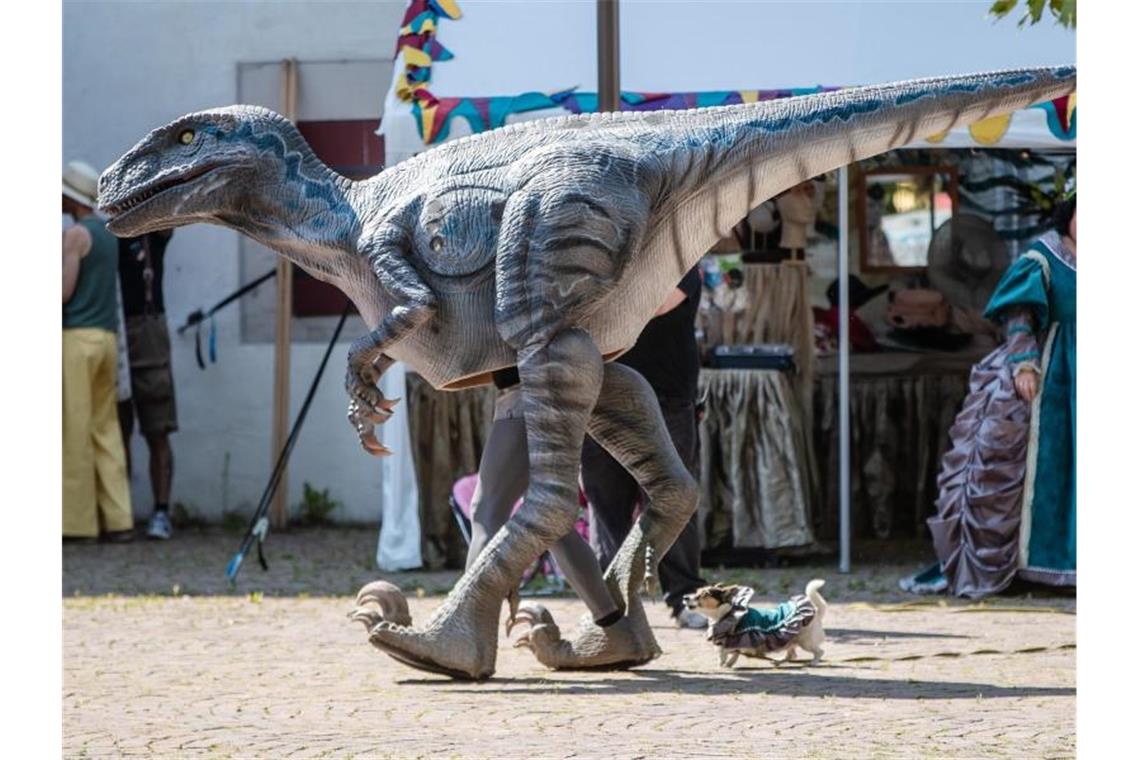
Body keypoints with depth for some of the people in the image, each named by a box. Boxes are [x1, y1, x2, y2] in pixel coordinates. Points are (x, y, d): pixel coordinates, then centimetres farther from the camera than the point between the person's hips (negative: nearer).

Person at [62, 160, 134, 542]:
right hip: (107, 336, 8)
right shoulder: (107, 234, 17)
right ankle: (119, 520, 1)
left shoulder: (75, 234, -8)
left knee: (75, 431, -5)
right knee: (106, 428, 7)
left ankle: (78, 521, -5)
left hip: (77, 336, -8)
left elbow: (65, 291, -13)